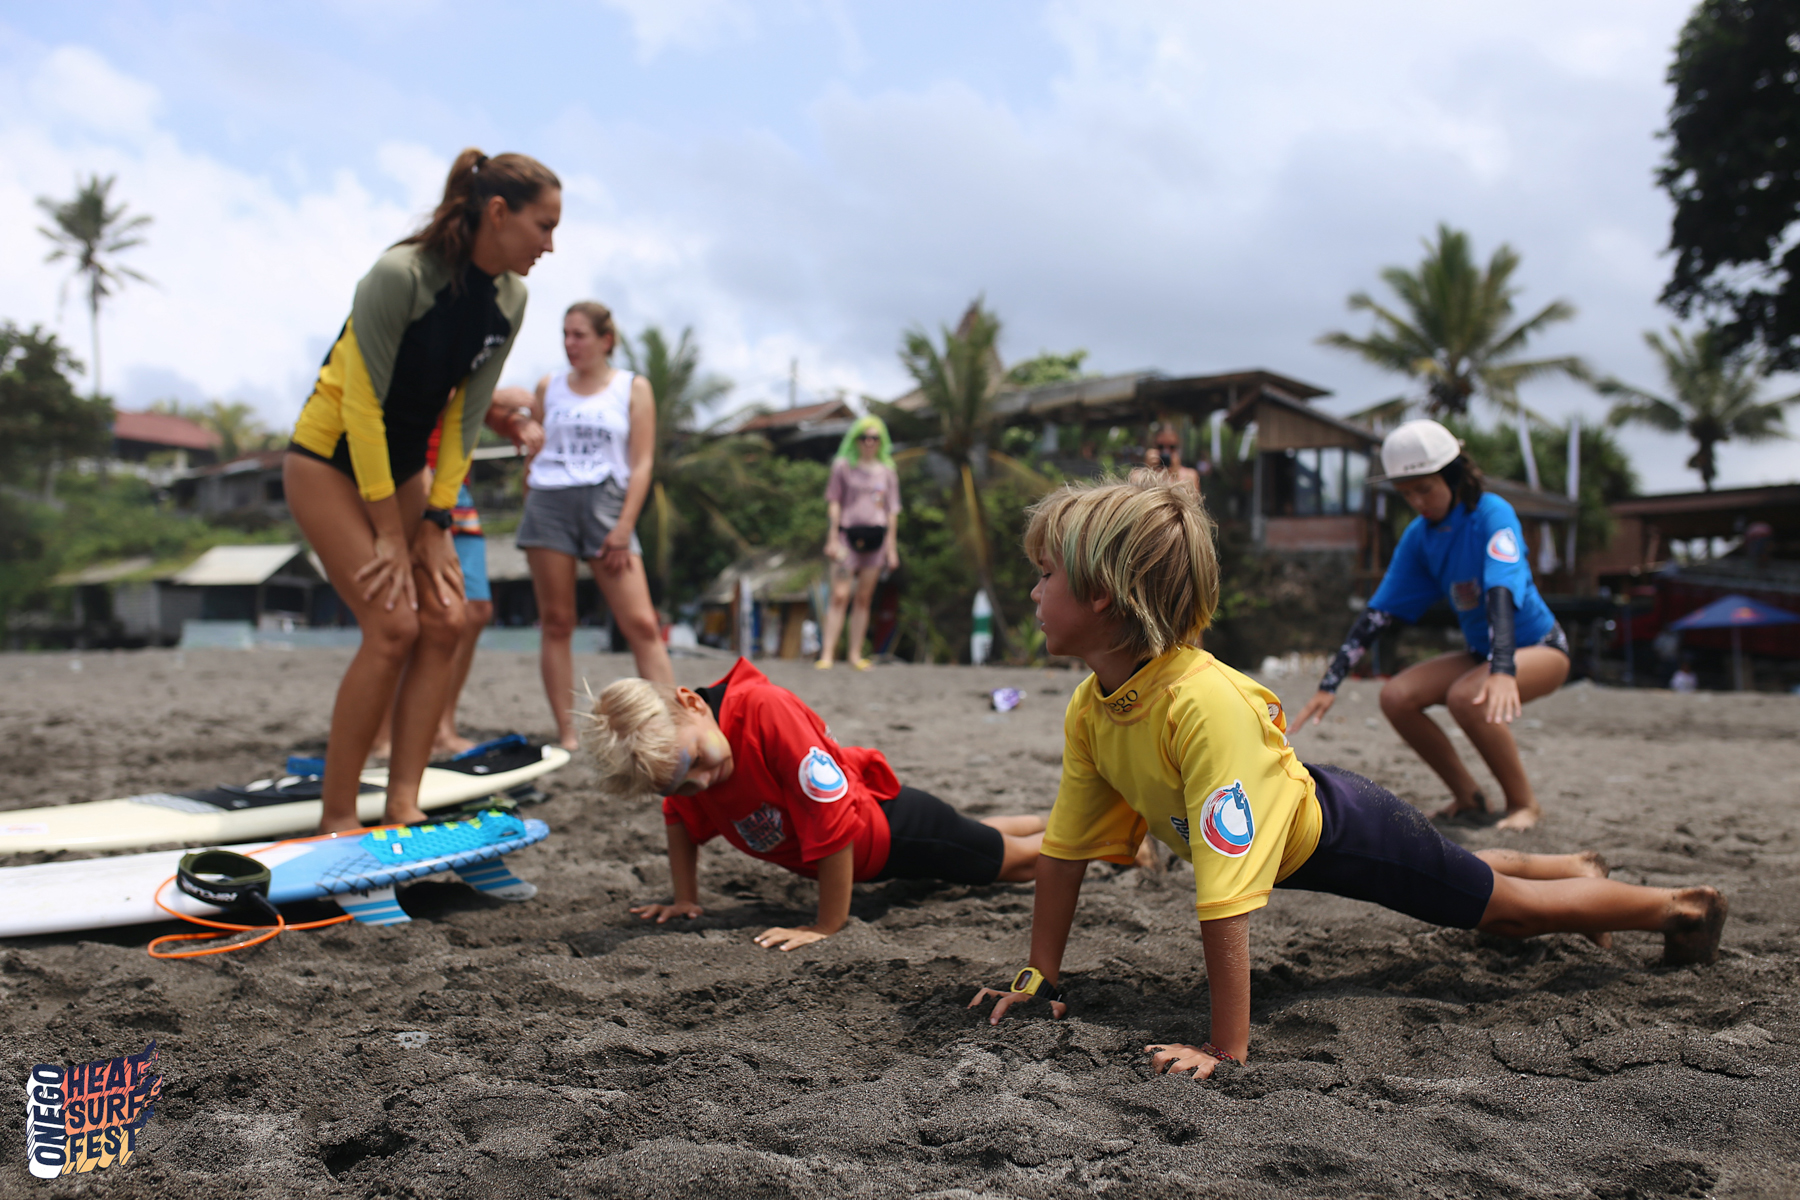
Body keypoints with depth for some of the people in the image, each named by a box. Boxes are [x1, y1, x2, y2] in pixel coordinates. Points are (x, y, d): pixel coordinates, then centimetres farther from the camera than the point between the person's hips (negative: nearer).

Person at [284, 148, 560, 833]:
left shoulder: (509, 301, -4)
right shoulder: (399, 275, -25)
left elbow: (466, 416, 0)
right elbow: (363, 406, -22)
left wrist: (437, 523, -4)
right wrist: (390, 534, -20)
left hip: (401, 465, 7)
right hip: (330, 459, -7)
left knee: (445, 621, -6)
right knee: (393, 626, -18)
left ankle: (403, 808, -3)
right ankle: (336, 819, -7)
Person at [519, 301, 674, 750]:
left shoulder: (633, 388, 8)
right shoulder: (548, 387, 15)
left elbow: (642, 464, 2)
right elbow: (531, 450, 17)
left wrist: (623, 529, -7)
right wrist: (530, 508, 5)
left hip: (606, 502, -2)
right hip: (548, 502, 2)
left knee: (641, 624, -10)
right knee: (555, 622, 0)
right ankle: (567, 733, 5)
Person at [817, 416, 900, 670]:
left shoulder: (887, 471, 11)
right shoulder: (843, 466, 5)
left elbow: (892, 511, 13)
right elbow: (834, 503, 4)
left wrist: (892, 547, 8)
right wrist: (832, 539, -3)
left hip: (875, 538, 3)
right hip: (848, 534, -2)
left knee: (864, 598, 4)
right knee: (840, 596, -10)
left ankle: (856, 654, 10)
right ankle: (827, 654, -11)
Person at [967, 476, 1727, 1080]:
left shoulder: (1204, 703, -44)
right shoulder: (1088, 709, -19)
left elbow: (1225, 896, -44)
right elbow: (1063, 849, -8)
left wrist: (1227, 1049, -40)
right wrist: (1041, 976, -5)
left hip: (1337, 828, -7)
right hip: (1296, 844, 7)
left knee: (1503, 904, 15)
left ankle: (1679, 905, 39)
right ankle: (1576, 868, 59)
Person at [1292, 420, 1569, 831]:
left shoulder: (1492, 514, -21)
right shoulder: (1420, 535, -3)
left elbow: (1501, 593, -36)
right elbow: (1378, 613, -4)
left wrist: (1502, 672, -51)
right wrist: (1329, 685, -9)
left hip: (1539, 647, -6)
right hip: (1479, 652, 7)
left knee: (1466, 696, -33)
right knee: (1396, 696, -13)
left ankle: (1524, 803, -12)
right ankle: (1468, 798, 2)